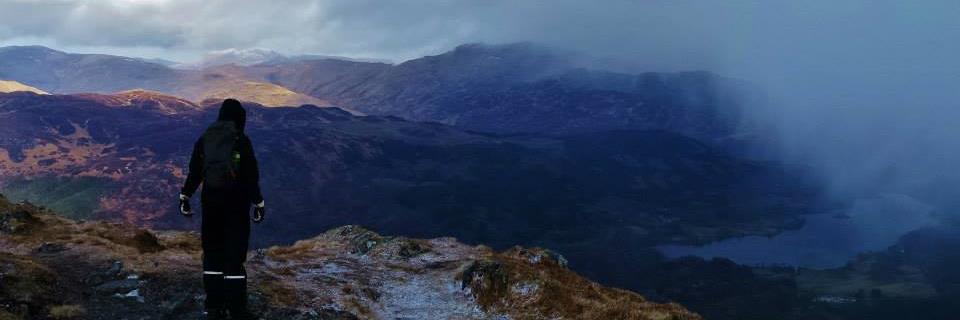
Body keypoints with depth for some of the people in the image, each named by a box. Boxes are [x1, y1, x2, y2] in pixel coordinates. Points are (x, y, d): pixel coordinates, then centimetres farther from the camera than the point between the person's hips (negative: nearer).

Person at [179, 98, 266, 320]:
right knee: (234, 256, -1)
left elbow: (194, 174, 9)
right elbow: (251, 177, -9)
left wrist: (185, 197, 18)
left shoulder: (204, 140, 5)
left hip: (210, 202, 4)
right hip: (236, 204, -4)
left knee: (212, 254, 12)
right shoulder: (241, 141, -9)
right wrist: (258, 204, -2)